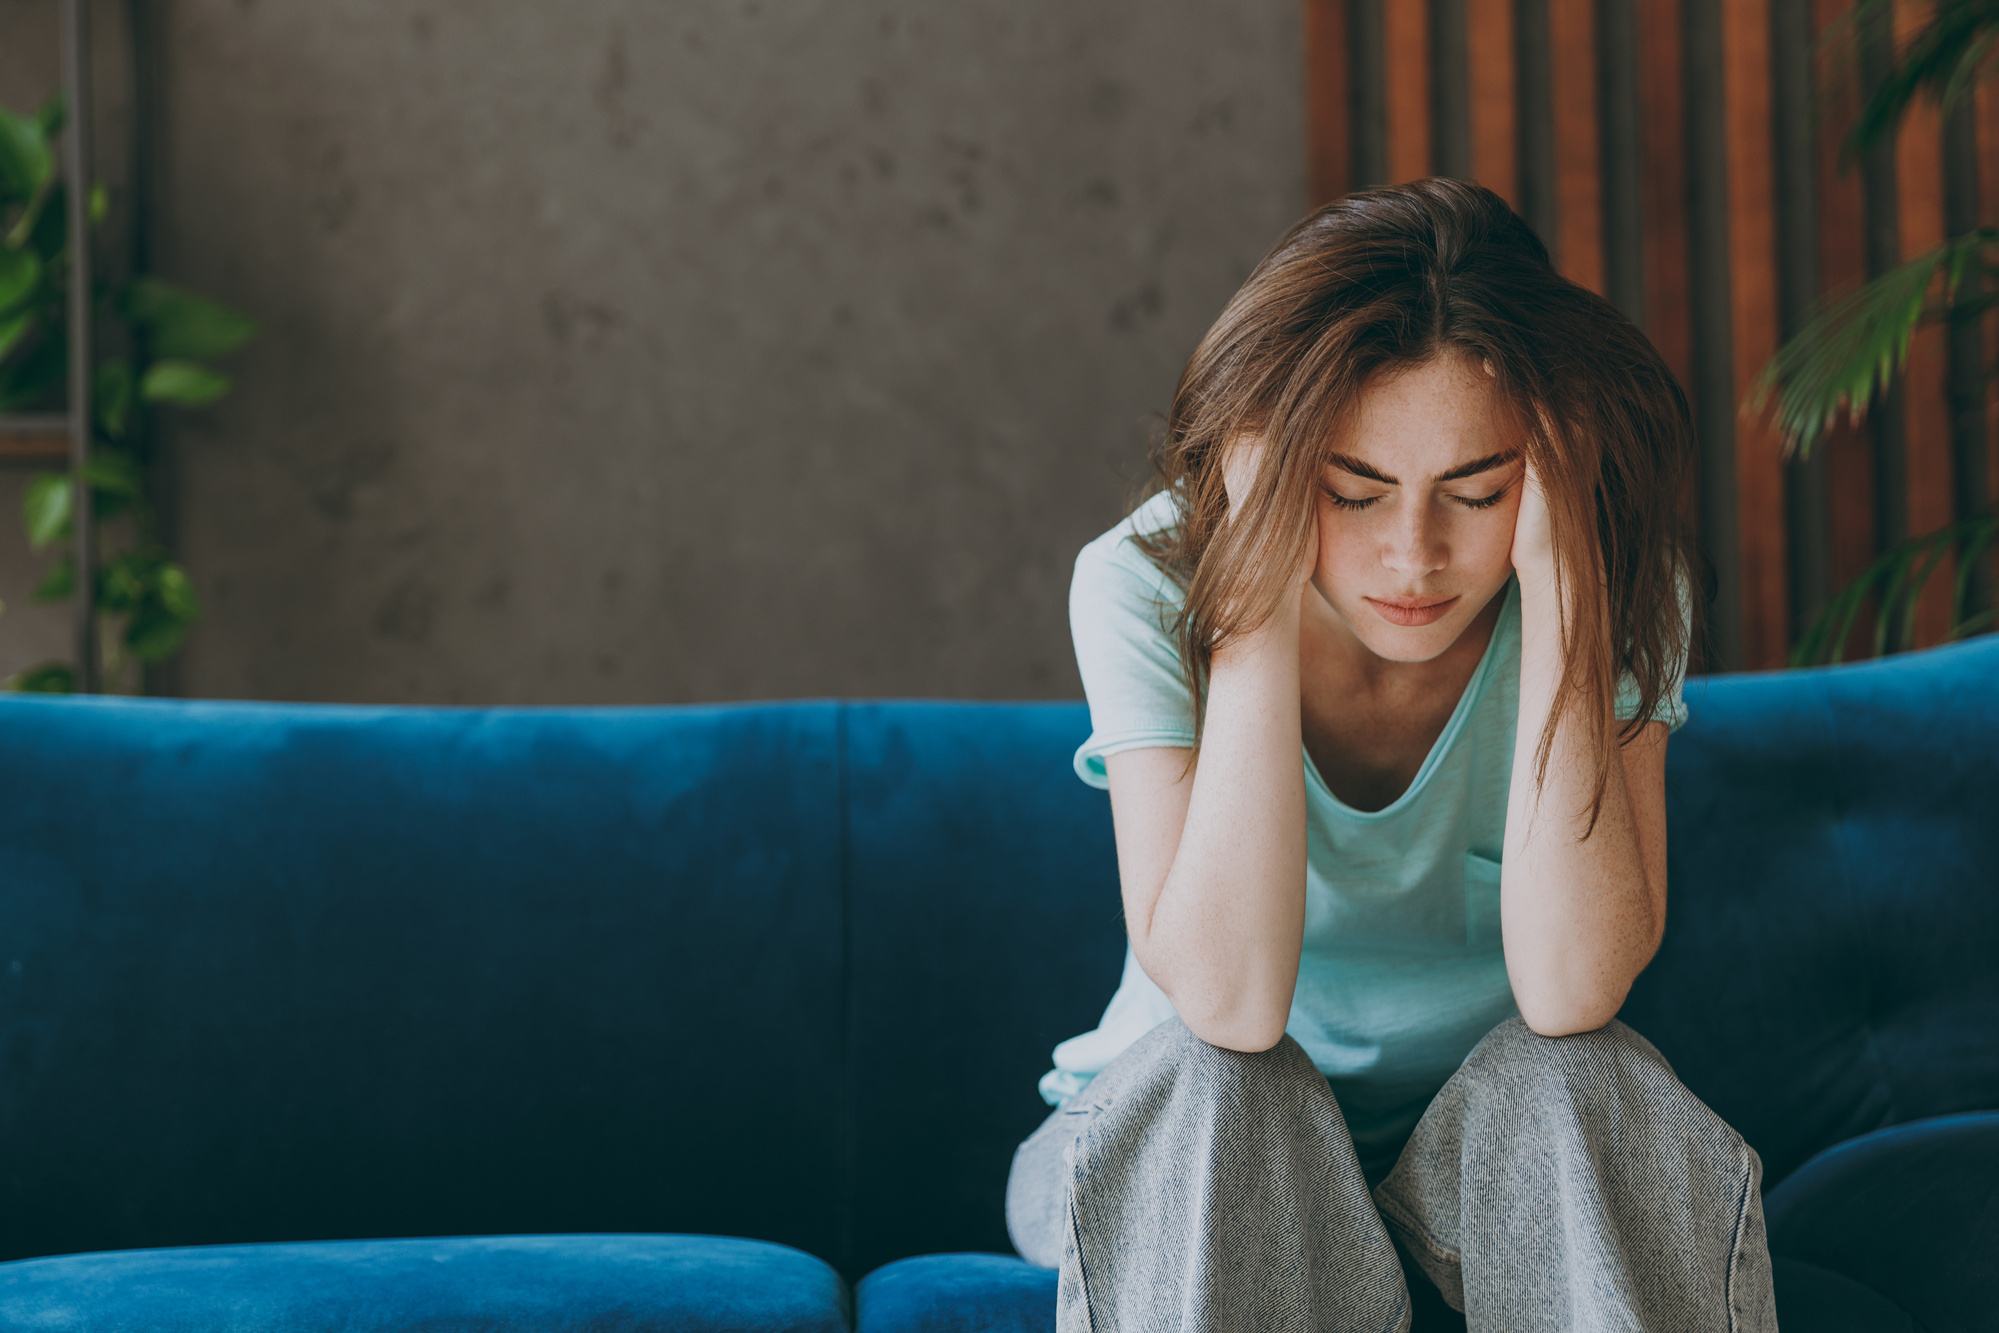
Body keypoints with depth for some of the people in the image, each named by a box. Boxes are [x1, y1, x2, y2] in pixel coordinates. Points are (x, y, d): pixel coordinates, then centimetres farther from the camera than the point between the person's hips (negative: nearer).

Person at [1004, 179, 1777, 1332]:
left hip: (1499, 1155, 1)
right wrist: (1265, 586, -34)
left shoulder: (1612, 584, -16)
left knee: (1582, 1074, -30)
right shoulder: (1150, 585, -19)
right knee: (1211, 1081, -32)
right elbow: (1228, 1002, -32)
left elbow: (1570, 992, -30)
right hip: (1189, 1156, 0)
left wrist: (1553, 573, -33)